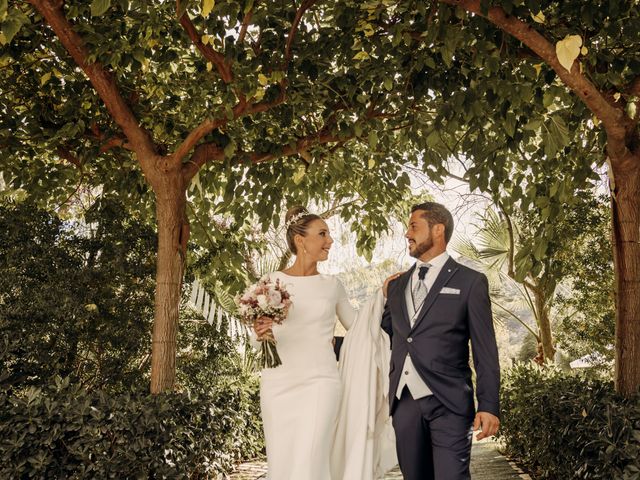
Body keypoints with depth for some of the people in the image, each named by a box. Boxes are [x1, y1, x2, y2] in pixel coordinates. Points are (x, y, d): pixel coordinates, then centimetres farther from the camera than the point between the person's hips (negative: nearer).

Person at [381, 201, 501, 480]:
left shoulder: (470, 282, 1)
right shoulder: (396, 285, 16)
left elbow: (485, 351, -3)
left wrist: (488, 405, -7)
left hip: (448, 403, -5)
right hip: (403, 402, 5)